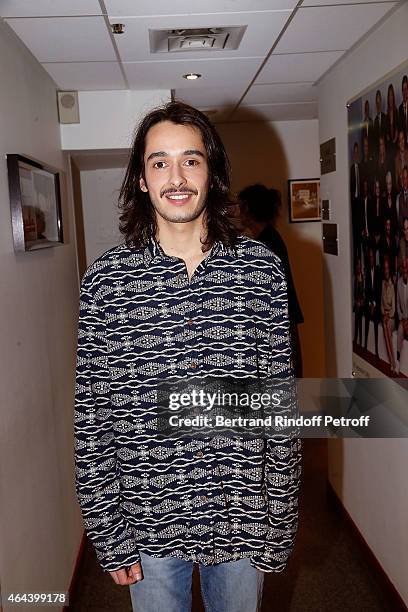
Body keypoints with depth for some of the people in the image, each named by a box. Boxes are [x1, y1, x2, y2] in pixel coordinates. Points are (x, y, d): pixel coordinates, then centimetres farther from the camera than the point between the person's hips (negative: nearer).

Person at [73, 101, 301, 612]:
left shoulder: (262, 269, -6)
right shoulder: (105, 280, -9)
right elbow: (91, 420, -5)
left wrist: (281, 523, -1)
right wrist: (109, 536, -4)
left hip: (241, 518, 1)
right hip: (149, 521, 0)